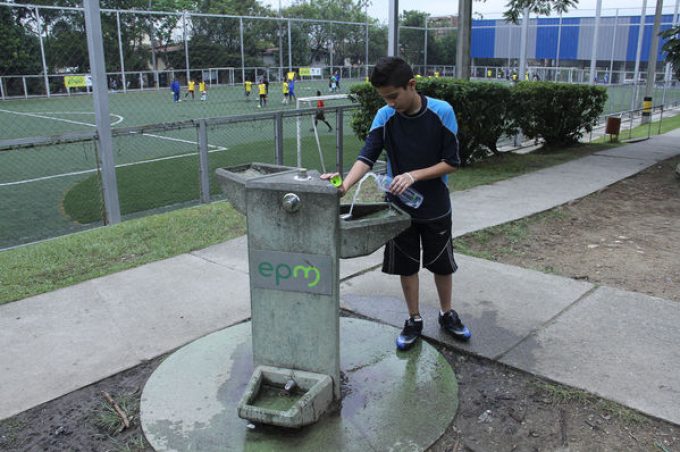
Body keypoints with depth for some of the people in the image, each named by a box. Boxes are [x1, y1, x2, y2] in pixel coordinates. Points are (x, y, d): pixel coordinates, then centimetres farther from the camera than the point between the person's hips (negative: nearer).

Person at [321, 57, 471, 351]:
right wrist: (345, 185, -37)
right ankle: (414, 320, 31)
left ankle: (447, 315, 38)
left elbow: (452, 162, -13)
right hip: (399, 207, 2)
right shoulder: (384, 117, -10)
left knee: (442, 264, 14)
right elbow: (367, 157, -18)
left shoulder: (441, 112, -15)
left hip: (435, 207, -1)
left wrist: (413, 175, -26)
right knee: (407, 266, 12)